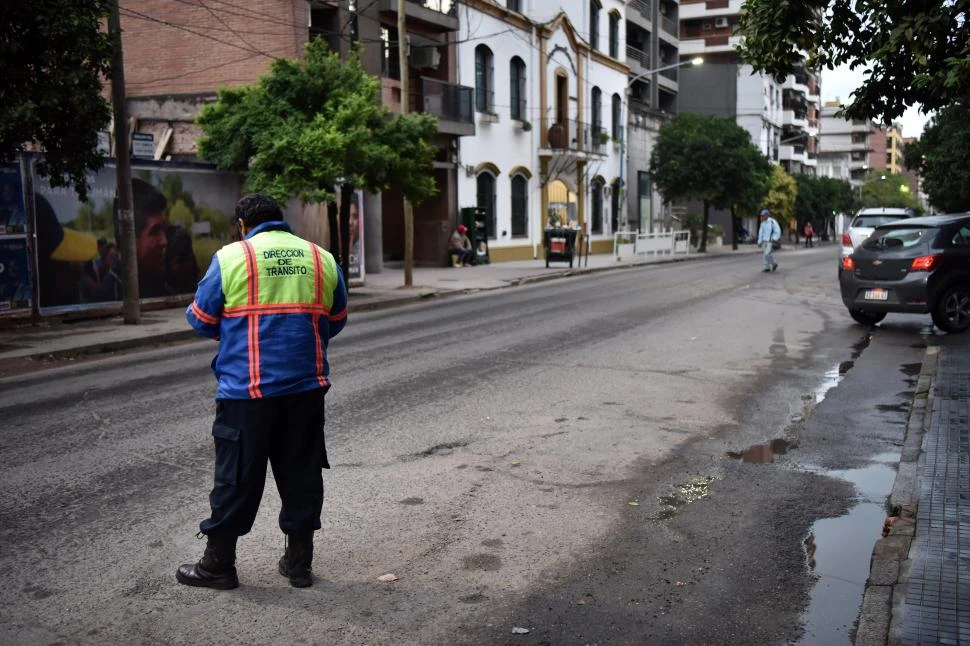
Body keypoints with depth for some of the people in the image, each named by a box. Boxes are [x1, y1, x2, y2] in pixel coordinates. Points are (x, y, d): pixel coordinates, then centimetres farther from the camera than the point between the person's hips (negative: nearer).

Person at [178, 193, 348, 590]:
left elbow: (201, 319, 2)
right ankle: (299, 562, 20)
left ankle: (218, 564, 18)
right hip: (306, 388, 3)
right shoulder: (322, 259, 7)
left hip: (246, 390, -3)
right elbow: (336, 322, 15)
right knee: (301, 474, 12)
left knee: (236, 477, 7)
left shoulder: (231, 257, -4)